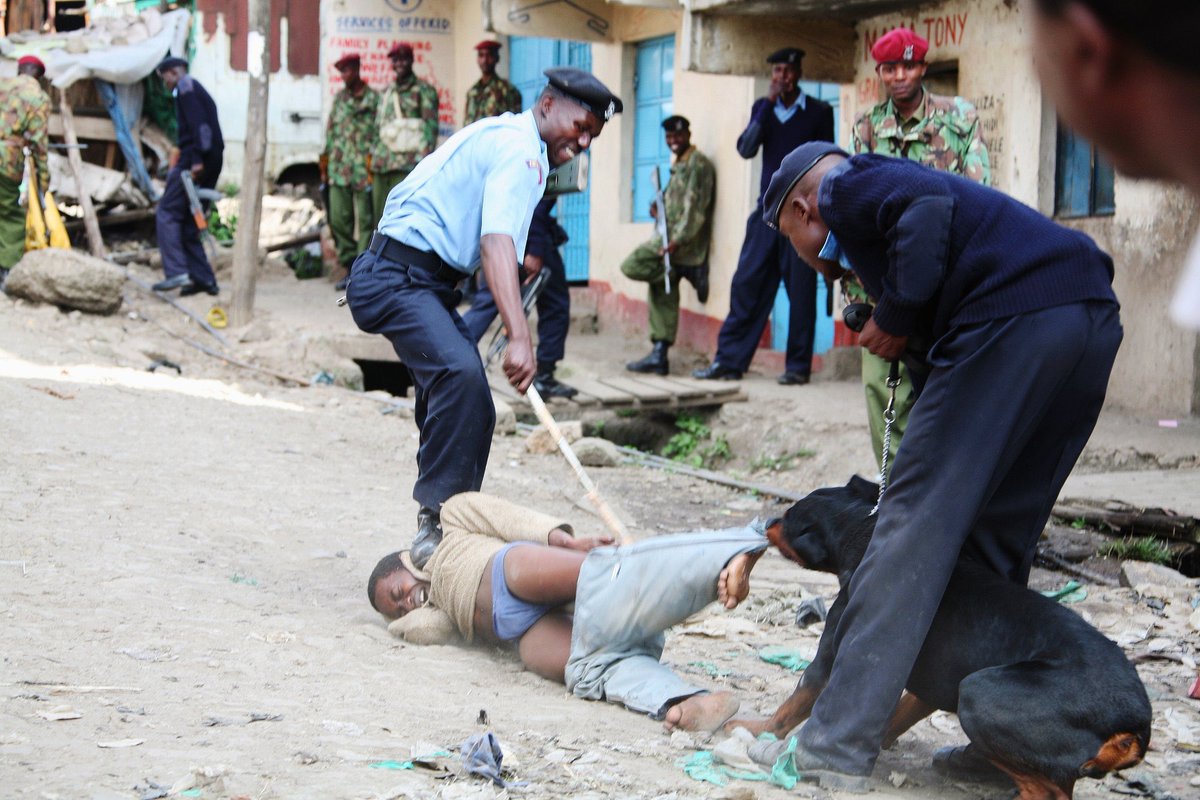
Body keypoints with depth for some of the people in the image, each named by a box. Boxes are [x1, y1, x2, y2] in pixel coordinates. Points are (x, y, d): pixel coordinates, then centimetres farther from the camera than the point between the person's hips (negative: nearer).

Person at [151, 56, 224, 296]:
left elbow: (196, 122, -15)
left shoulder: (185, 86, -2)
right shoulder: (200, 91, 27)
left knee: (167, 213, -10)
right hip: (213, 160, 9)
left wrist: (196, 159, -22)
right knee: (189, 221, 11)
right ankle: (203, 277, 8)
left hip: (195, 161, -9)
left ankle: (177, 272, -20)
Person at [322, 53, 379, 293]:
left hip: (363, 167, -6)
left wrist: (373, 164, -12)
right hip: (339, 169, 6)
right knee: (338, 218, 3)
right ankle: (349, 267, 11)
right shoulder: (339, 97, 16)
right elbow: (331, 129, 19)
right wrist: (325, 162, 15)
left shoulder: (373, 98, -1)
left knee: (365, 219, -3)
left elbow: (379, 132, -5)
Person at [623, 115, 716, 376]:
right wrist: (659, 209, 7)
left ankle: (689, 273, -10)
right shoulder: (678, 166, 22)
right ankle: (658, 356, 6)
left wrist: (678, 240, -25)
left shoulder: (698, 164, -8)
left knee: (632, 265, -18)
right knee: (662, 297, 6)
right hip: (671, 240, 9)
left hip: (684, 242, -9)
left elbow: (696, 208, -17)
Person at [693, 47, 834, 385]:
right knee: (746, 285, -1)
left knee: (800, 291, -2)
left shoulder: (819, 112, 3)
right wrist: (768, 103, -8)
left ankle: (798, 366, 4)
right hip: (767, 211, 3)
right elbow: (746, 149, -2)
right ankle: (729, 361, 2)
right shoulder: (763, 108, 12)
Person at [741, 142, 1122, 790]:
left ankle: (837, 746, -9)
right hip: (1093, 318, 9)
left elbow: (928, 208, -14)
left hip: (1014, 317, -9)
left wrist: (895, 319, -4)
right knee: (999, 537, 17)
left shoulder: (845, 187, 10)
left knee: (915, 522, -7)